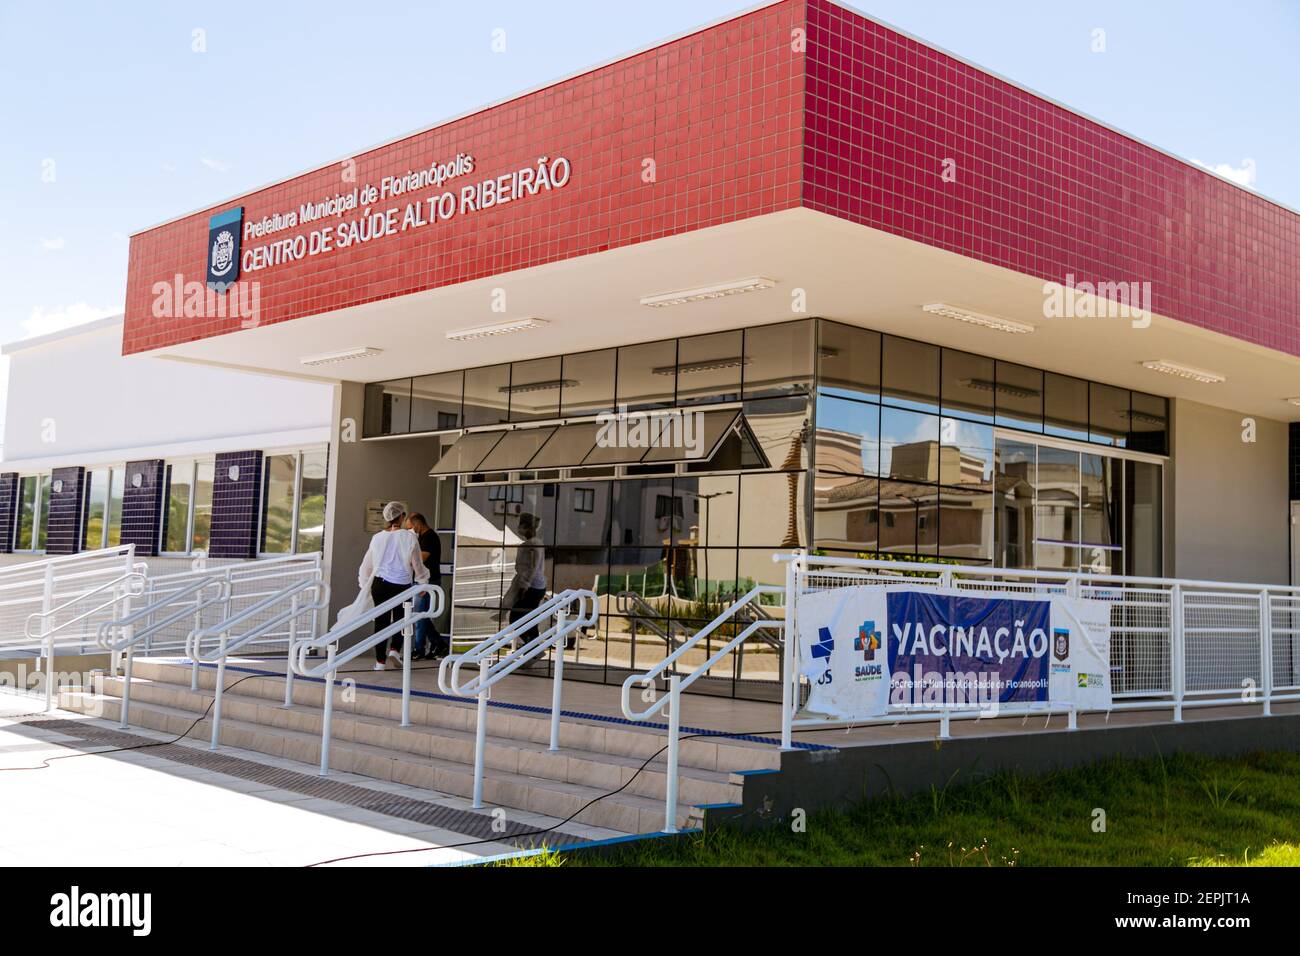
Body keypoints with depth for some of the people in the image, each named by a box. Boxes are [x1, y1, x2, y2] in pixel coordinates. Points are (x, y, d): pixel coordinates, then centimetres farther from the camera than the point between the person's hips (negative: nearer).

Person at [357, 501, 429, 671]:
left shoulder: (377, 538, 4)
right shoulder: (409, 537, -6)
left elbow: (366, 565, 12)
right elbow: (417, 565, 1)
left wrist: (365, 586, 26)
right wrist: (422, 582, 19)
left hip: (379, 584, 3)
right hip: (402, 585, -2)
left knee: (381, 621, 9)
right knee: (401, 619, 15)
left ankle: (380, 661, 9)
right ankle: (395, 650, -4)